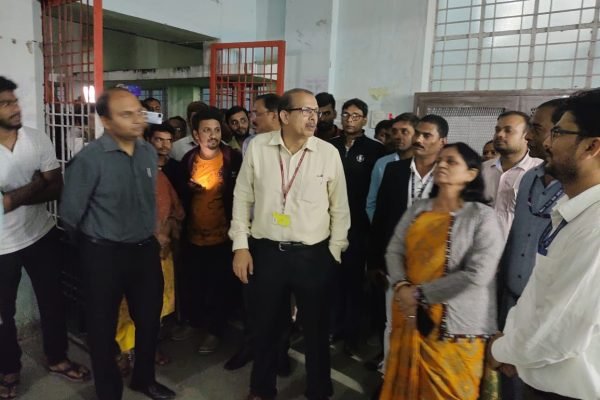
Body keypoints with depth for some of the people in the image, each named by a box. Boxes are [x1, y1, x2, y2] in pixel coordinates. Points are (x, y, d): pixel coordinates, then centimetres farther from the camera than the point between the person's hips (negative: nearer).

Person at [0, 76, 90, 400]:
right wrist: (36, 184, -20)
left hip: (41, 236, 3)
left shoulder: (38, 139, -7)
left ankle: (57, 358, 38)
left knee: (52, 301, 16)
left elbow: (56, 189, -10)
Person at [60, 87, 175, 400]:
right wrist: (94, 244, 5)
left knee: (150, 319, 19)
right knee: (103, 328, 13)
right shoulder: (89, 158, -18)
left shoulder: (149, 152, -1)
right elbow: (70, 213, -9)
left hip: (145, 249, 5)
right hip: (104, 255, -5)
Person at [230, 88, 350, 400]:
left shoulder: (329, 153, -4)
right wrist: (240, 245, -1)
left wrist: (334, 251, 1)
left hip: (313, 255, 0)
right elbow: (242, 198, 3)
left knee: (316, 328, 15)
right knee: (265, 326, 18)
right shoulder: (258, 146, -3)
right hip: (265, 251, 1)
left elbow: (340, 208, 2)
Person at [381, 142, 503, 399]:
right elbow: (394, 251, 3)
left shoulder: (483, 217, -9)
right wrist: (401, 287, -17)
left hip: (454, 324, -4)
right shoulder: (417, 209, 6)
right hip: (410, 316, 5)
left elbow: (477, 275, -19)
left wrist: (420, 293, -16)